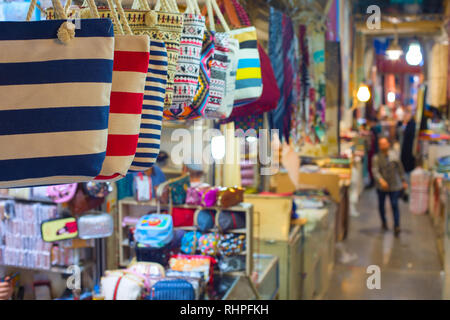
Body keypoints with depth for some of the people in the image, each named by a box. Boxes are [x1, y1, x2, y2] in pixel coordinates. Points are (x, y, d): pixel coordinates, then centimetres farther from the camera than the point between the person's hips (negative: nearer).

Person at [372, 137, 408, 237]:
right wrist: (381, 180, -35)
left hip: (394, 185, 0)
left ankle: (397, 227, -9)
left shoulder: (395, 155, 1)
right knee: (381, 205, 13)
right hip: (382, 186, 0)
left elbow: (400, 168, 10)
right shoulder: (376, 158, -8)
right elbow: (375, 171, -19)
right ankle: (384, 222, 35)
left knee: (394, 205, -9)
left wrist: (404, 181, 11)